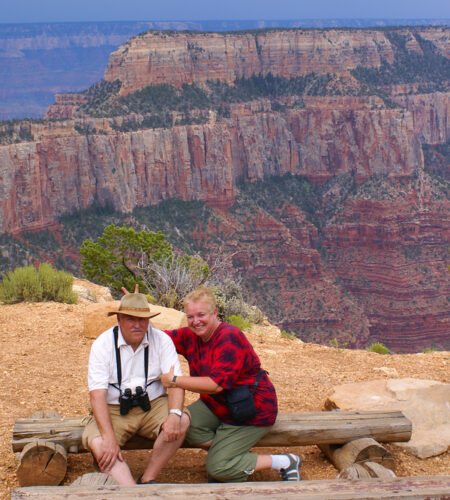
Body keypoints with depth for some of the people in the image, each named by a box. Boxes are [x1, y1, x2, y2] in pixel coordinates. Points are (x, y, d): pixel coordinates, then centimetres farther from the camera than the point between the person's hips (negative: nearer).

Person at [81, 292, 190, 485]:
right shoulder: (103, 344, -8)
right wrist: (109, 438, -27)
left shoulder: (161, 340, -3)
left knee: (182, 422, -27)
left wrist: (174, 414, -31)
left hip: (153, 404, 1)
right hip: (114, 409, -1)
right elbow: (97, 394, -15)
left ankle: (147, 480, -15)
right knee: (97, 443, -29)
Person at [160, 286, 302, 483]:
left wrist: (174, 381, -30)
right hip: (217, 405, 8)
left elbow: (217, 384, -33)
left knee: (217, 467, -13)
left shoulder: (229, 338, -25)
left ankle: (285, 462, 2)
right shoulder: (191, 336, 0)